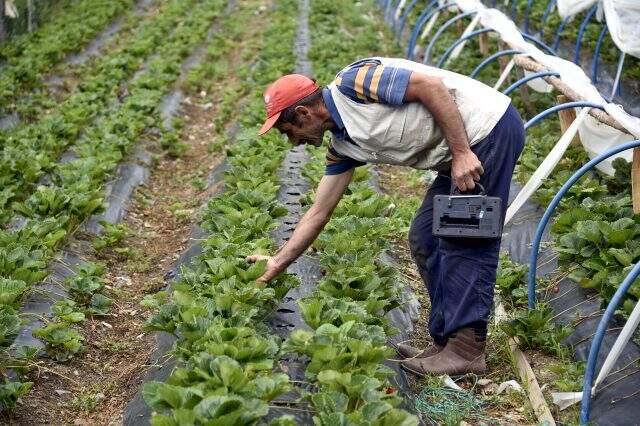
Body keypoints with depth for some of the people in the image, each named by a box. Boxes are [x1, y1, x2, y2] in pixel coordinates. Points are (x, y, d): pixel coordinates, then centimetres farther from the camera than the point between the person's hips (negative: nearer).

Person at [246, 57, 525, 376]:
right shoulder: (344, 145, 11)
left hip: (489, 125, -9)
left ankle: (466, 350, -4)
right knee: (425, 241, 8)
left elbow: (431, 85, -21)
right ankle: (446, 342, 12)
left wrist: (461, 152, -22)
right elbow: (319, 212, 15)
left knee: (466, 241, -9)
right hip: (458, 156, 9)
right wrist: (278, 263, 18)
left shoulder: (352, 82, -15)